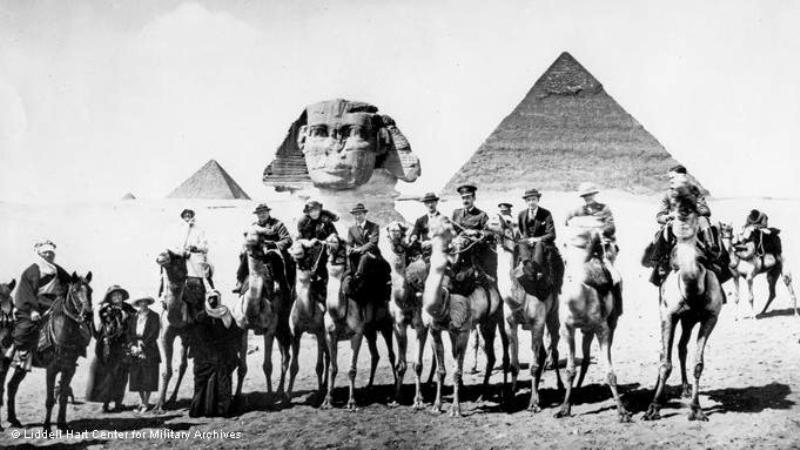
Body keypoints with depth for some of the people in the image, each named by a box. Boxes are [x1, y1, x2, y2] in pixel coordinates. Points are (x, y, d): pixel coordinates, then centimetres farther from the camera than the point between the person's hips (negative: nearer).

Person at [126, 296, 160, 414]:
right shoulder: (133, 317, 13)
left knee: (148, 378, -4)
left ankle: (146, 403, 5)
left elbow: (154, 334, -7)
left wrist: (142, 346, -13)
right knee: (136, 378, 3)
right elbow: (128, 333, 7)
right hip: (136, 351, 4)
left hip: (149, 351, -3)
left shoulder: (154, 316, 2)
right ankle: (141, 402, 15)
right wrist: (132, 346, -10)